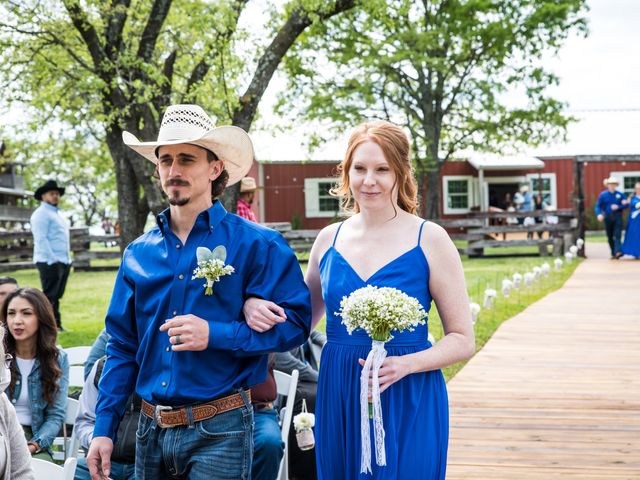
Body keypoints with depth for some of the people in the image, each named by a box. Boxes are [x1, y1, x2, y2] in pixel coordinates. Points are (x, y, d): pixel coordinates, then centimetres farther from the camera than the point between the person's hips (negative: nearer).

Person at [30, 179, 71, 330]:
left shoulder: (57, 213, 22)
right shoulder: (41, 214, -7)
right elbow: (41, 239, -16)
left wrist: (68, 260, 17)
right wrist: (52, 260, -21)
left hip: (63, 261, 9)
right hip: (49, 262, -9)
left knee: (57, 296, 12)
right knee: (50, 296, -8)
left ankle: (56, 324, 17)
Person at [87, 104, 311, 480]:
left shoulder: (256, 245, -5)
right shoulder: (139, 253, 9)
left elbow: (296, 322, -11)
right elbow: (122, 347, 12)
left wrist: (215, 335, -20)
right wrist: (104, 429, 6)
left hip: (219, 433, -5)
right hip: (151, 431, 5)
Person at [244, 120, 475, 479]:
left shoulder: (429, 240, -6)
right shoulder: (329, 240, 5)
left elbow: (462, 341, -4)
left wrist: (405, 364, -21)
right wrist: (256, 307, -3)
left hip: (407, 405, -3)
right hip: (338, 402, 4)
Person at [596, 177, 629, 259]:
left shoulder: (620, 195, 4)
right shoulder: (603, 195, 2)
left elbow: (626, 204, 3)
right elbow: (598, 206, -2)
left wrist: (618, 207, -14)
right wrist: (599, 214, -21)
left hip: (617, 218, -1)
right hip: (608, 218, 1)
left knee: (617, 235, -13)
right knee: (610, 237, 5)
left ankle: (618, 252, -24)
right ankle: (613, 253, 13)